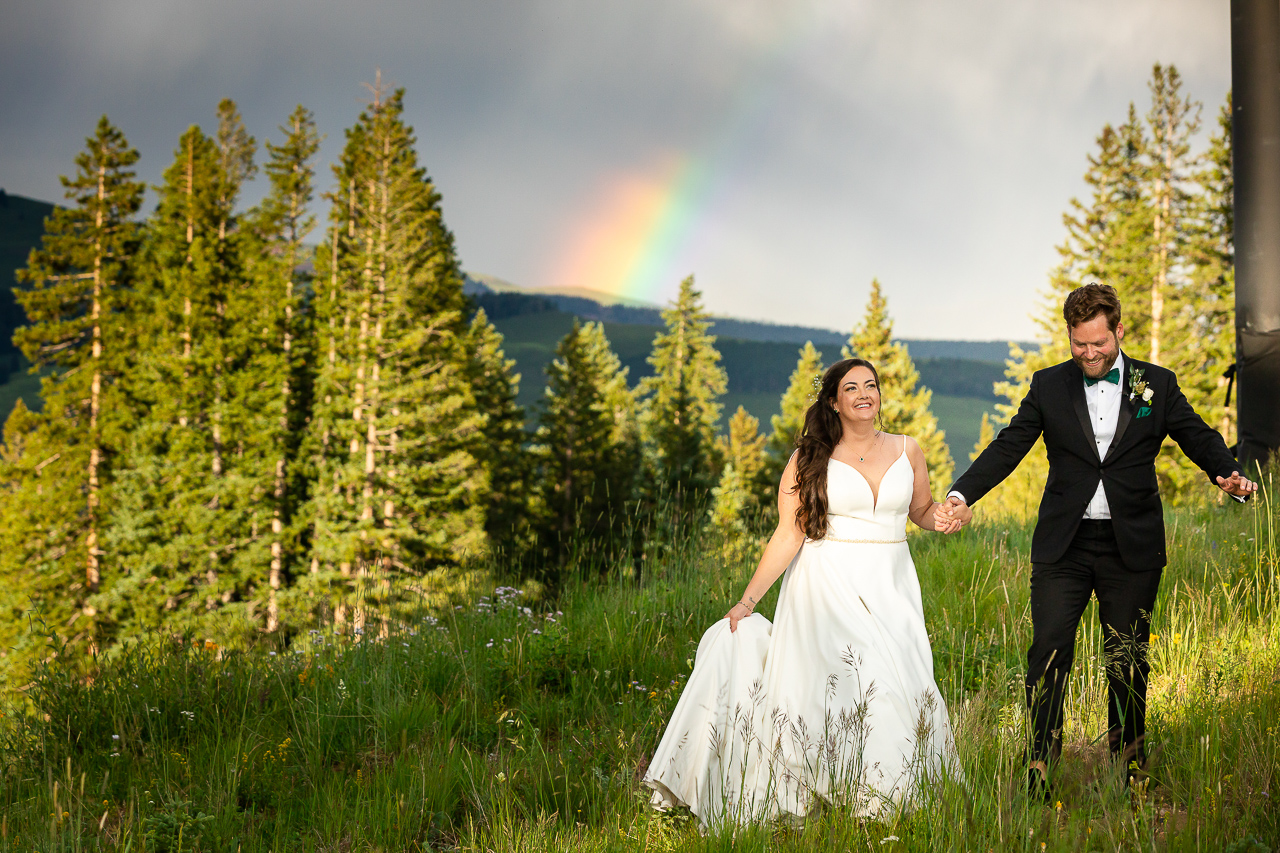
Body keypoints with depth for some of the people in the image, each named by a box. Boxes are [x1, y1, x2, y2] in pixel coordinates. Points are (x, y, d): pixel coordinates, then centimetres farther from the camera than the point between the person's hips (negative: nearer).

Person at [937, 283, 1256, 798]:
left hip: (1132, 546, 0)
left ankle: (1130, 765, 22)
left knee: (1128, 659, 8)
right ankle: (1039, 766, -1)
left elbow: (1200, 439, 3)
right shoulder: (1049, 386, 5)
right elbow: (1008, 446, 1)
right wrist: (963, 494, -13)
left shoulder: (1158, 385, 5)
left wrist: (1229, 475, -18)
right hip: (1064, 544, 0)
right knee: (1048, 650, -7)